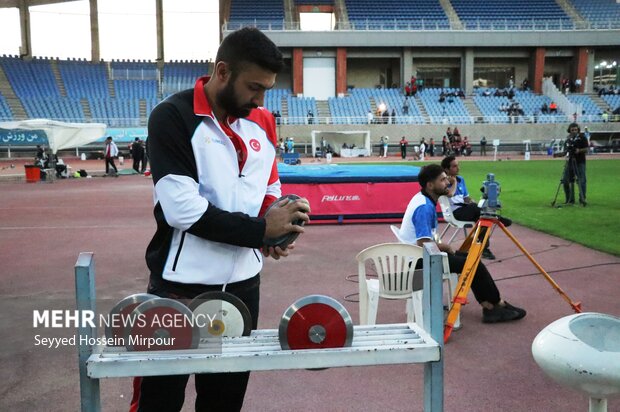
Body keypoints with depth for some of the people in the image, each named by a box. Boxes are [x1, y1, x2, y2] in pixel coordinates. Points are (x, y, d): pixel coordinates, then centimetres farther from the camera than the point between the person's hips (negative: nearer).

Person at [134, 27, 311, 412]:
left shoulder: (263, 123, 6)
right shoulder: (172, 118, -13)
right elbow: (182, 209, -21)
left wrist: (277, 228, -4)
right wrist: (260, 229, -17)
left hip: (242, 286, 6)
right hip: (180, 289, -5)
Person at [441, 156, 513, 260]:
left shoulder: (461, 179, 18)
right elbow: (449, 194, -25)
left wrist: (473, 203, 1)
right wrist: (454, 182, -7)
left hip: (465, 209, 7)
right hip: (454, 212, -7)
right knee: (475, 209, -34)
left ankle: (484, 248, -21)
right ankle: (497, 218, -20)